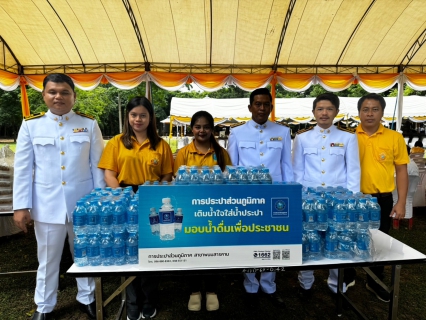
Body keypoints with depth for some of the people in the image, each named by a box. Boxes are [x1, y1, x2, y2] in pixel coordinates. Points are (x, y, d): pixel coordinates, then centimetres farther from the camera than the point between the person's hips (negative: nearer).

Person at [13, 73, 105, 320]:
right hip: (47, 204, 0)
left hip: (83, 202, 0)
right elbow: (23, 168, 1)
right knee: (48, 257, 15)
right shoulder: (31, 125, 1)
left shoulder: (89, 124, 0)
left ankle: (87, 298, 36)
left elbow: (97, 165, 0)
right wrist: (21, 206, -3)